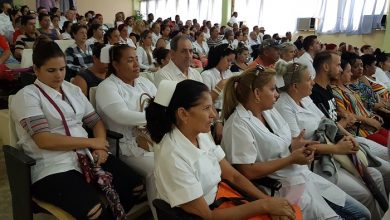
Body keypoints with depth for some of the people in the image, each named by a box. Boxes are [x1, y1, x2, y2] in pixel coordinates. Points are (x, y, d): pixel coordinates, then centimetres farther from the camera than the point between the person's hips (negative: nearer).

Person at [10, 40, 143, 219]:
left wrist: (101, 145, -8)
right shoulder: (26, 96, -4)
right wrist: (91, 142, -14)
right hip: (52, 167, -6)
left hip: (88, 156, 6)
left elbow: (96, 121, 14)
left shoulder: (73, 90, 16)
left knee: (136, 187, -11)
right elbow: (44, 140, -16)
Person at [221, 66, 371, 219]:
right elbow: (248, 171, -23)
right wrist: (291, 159, -18)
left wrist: (294, 145, -8)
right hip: (283, 187, -8)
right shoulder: (238, 124, -19)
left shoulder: (269, 111, 6)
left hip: (305, 176, 8)